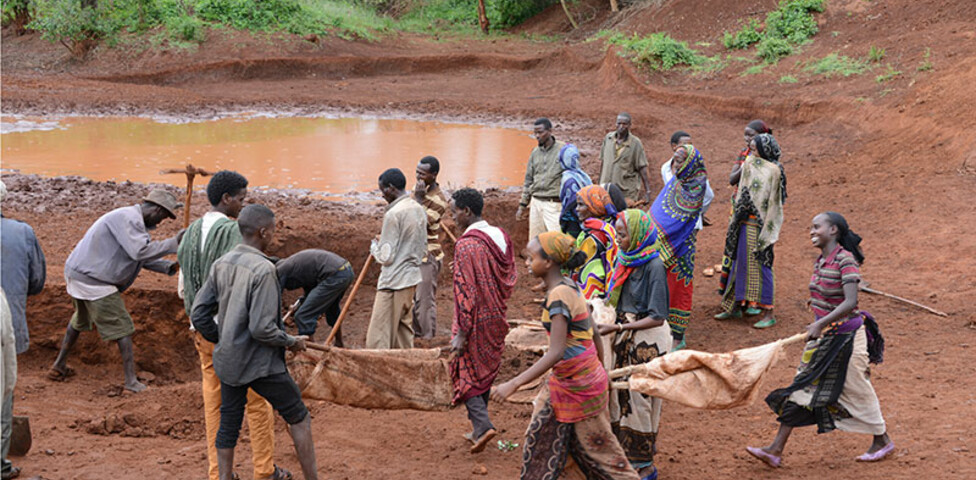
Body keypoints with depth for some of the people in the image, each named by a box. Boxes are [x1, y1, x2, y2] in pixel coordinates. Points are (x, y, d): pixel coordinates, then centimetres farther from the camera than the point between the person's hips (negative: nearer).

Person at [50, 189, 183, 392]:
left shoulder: (133, 220, 15)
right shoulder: (128, 218, -18)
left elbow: (143, 258, 17)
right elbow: (140, 251, -29)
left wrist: (169, 266, 4)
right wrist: (173, 243, -23)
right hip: (93, 282, -11)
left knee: (80, 321, 29)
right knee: (122, 328, -4)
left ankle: (59, 366, 41)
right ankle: (131, 380, -3)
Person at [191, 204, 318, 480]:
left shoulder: (221, 264, 1)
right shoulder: (263, 270, -21)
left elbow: (199, 315, 5)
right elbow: (262, 328, -24)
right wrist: (292, 342, -8)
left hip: (227, 362, 7)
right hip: (260, 364, -7)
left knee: (228, 424, 15)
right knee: (299, 418, 9)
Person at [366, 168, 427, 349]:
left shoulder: (393, 214, -18)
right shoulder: (419, 210, 8)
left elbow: (386, 256, -16)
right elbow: (423, 250, 16)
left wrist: (374, 246, 2)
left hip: (393, 282, -9)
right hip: (412, 278, 9)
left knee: (378, 337, -6)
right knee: (404, 326, 18)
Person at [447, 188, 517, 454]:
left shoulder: (466, 245, -21)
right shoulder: (502, 237, 3)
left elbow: (465, 292, -22)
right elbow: (511, 279, 10)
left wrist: (461, 333, -19)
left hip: (476, 321, -7)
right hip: (497, 319, 8)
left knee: (465, 373, 6)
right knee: (485, 371, 17)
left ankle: (483, 425, -7)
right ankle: (478, 429, 26)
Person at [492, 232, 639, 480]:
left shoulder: (559, 296, -24)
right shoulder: (570, 287, 4)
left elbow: (556, 353, -31)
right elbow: (595, 335, 12)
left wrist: (513, 384, -34)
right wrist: (601, 373, 23)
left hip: (580, 385, -9)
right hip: (564, 383, 9)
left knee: (597, 446, 7)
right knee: (540, 435, 14)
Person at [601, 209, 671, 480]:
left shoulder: (654, 266, -20)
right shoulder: (625, 259, 4)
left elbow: (657, 318, -21)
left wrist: (618, 328, -22)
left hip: (647, 339, -8)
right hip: (624, 338, 8)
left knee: (640, 399, 2)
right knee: (620, 394, 13)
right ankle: (624, 455, 26)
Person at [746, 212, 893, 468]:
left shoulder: (846, 261, -20)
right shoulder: (821, 260, 5)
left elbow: (850, 302, -28)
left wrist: (821, 323, -34)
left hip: (846, 336, -8)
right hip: (823, 335, 8)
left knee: (855, 390, 6)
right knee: (802, 387, 5)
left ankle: (883, 440, 30)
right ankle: (776, 449, 6)